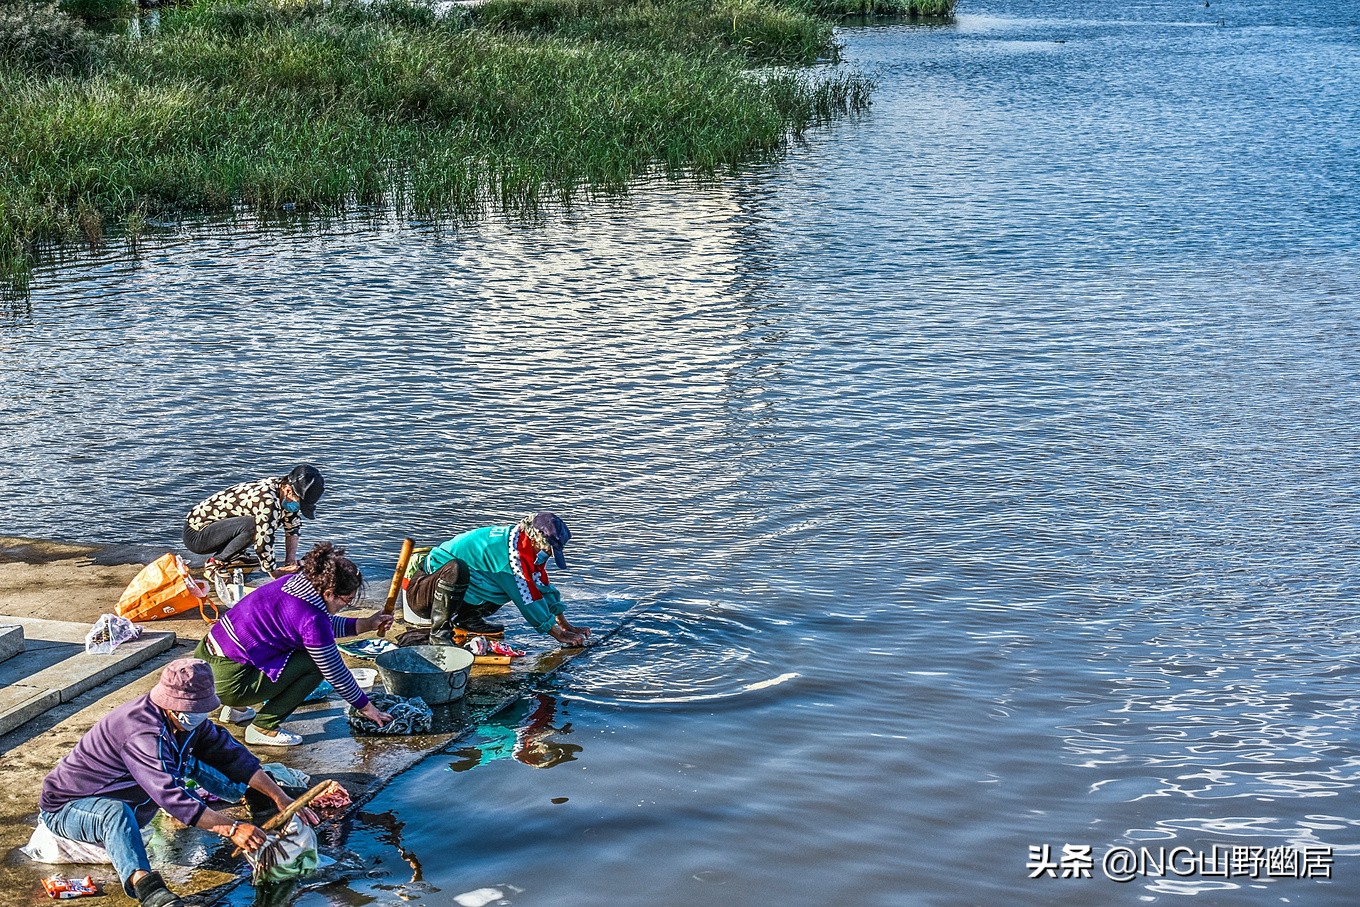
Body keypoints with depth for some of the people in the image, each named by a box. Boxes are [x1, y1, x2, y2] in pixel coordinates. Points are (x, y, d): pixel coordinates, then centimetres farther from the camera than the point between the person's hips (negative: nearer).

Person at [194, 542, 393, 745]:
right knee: (314, 664, -6)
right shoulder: (311, 619, -20)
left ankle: (236, 709, 24)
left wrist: (366, 624, 16)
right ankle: (263, 728, 0)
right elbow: (335, 674, -9)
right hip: (227, 682, -9)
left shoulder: (291, 583, 4)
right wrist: (366, 707, 4)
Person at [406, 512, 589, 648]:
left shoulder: (527, 546, 0)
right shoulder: (512, 550, -28)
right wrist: (559, 635, -17)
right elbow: (528, 598, -24)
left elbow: (543, 586, 8)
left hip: (456, 593, 9)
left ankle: (467, 618, 8)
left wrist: (567, 627, 5)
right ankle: (439, 633, -25)